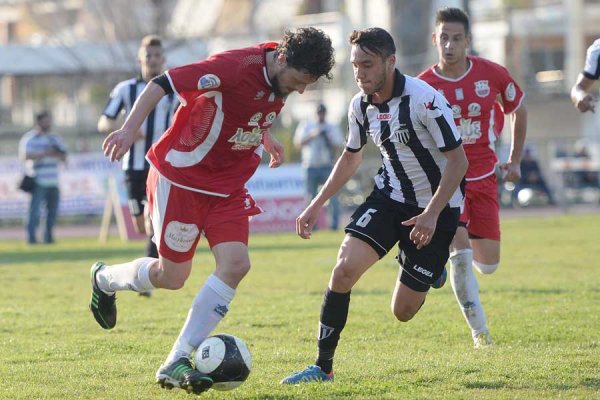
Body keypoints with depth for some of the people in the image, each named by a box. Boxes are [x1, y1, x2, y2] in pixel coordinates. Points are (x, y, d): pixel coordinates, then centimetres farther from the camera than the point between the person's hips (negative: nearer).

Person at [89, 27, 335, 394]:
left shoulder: (285, 77, -2)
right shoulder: (235, 66, -28)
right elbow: (162, 84, -26)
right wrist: (130, 129, -33)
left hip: (228, 185, 7)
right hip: (180, 177, -7)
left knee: (235, 264, -14)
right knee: (172, 276, 1)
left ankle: (176, 363, -10)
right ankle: (105, 278, 35)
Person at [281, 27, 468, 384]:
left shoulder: (424, 99, -24)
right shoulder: (361, 105, -4)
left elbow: (458, 160, -20)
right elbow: (351, 156, 15)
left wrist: (432, 214, -29)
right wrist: (317, 205, 9)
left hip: (436, 207, -5)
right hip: (389, 197, 5)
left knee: (403, 312, -1)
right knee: (344, 269, -19)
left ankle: (433, 268, 35)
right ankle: (323, 367, -8)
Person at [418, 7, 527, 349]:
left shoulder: (493, 74, -8)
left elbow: (519, 110, 11)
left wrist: (515, 160, 12)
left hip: (484, 178, 3)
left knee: (488, 265, 5)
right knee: (461, 253, -19)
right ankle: (480, 331, -4)